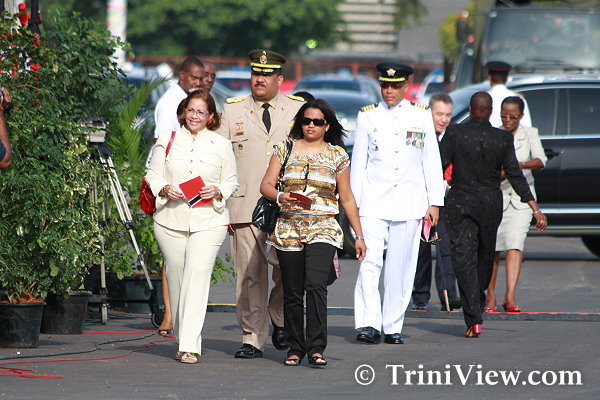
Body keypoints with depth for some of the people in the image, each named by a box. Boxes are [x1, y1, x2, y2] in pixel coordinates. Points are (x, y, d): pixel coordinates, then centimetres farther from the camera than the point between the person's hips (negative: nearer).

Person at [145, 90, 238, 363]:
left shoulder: (221, 145, 7)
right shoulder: (167, 141, 9)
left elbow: (231, 181, 13)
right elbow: (152, 176, 10)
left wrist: (217, 191, -8)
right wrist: (165, 189, -10)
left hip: (208, 221, -2)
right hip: (170, 221, 2)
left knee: (197, 275, -16)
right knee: (176, 278, 5)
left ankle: (190, 345, -20)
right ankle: (184, 341, 18)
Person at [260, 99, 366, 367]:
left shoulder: (337, 155, 8)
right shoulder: (285, 149, 9)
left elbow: (347, 199, 12)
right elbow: (266, 185, 5)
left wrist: (359, 235, 10)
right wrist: (280, 196, -18)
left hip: (323, 230, -2)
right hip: (288, 230, 2)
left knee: (316, 285, -20)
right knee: (292, 292, 3)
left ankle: (316, 348, -21)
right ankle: (295, 349, 14)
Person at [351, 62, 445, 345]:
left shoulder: (421, 116, 7)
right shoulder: (367, 116, 6)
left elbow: (432, 161, 9)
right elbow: (358, 162, 7)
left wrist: (434, 202, 4)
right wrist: (354, 202, 2)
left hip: (409, 202, 1)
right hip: (374, 202, -1)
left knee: (401, 267, 2)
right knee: (370, 263, -13)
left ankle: (393, 327, 9)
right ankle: (369, 324, -17)